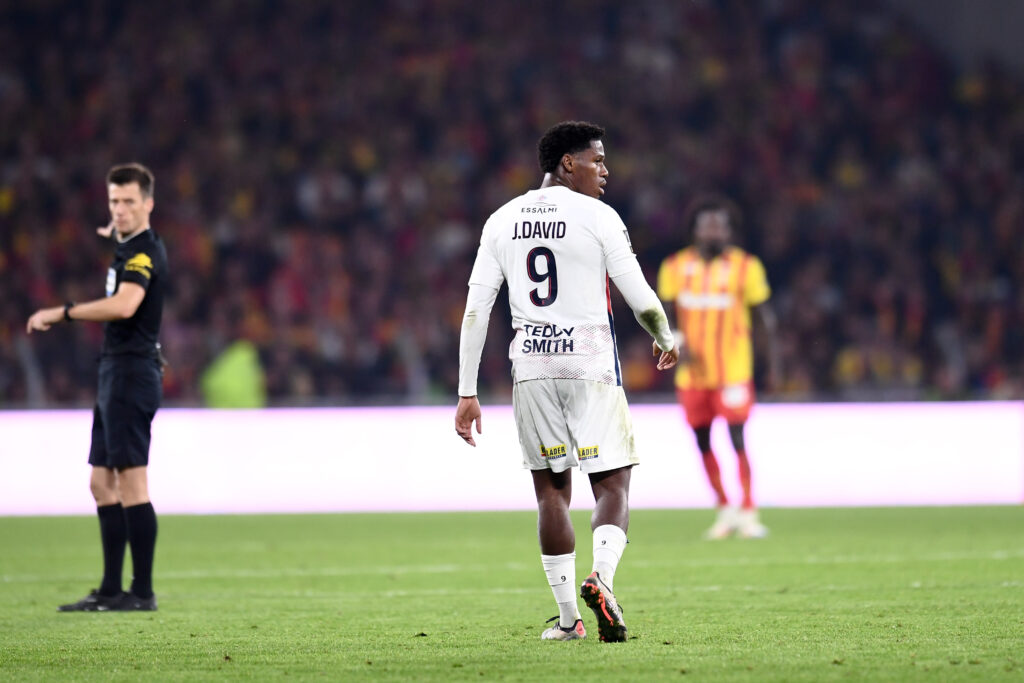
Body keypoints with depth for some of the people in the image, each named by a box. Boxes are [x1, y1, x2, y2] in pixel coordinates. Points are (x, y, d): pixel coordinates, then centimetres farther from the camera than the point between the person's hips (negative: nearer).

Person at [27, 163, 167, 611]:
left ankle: (142, 592, -8)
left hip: (132, 372, -10)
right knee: (102, 483, 11)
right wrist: (114, 238, 35)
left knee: (130, 482, -10)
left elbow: (124, 305, -30)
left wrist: (61, 313, -25)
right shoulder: (128, 249, 17)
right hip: (115, 372, 10)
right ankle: (111, 590, 14)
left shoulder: (145, 251, -14)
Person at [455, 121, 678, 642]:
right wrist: (665, 339, 19)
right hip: (590, 363, -4)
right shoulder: (597, 217, -4)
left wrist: (467, 393, 7)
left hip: (531, 366, 4)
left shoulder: (502, 222, 8)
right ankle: (601, 579, -26)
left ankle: (567, 617, 8)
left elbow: (476, 310, 5)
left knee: (551, 489, 11)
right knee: (612, 484, 1)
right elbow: (639, 297, -3)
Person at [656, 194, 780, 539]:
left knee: (737, 439, -9)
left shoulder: (745, 266, -5)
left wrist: (773, 360, 3)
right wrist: (678, 343, -13)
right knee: (703, 442, 9)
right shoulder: (676, 267, 1)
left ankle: (748, 512, -3)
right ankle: (724, 509, 24)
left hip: (733, 370, -3)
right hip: (692, 372, 3)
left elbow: (764, 315, 2)